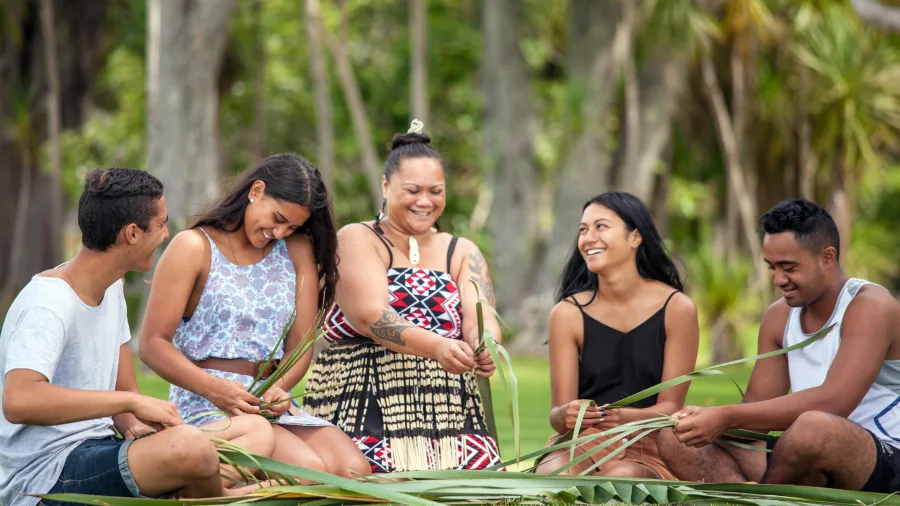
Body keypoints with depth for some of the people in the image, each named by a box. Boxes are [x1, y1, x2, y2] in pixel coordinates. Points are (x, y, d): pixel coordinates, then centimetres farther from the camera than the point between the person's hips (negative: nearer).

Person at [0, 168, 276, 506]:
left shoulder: (111, 288, 13)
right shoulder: (47, 305, -18)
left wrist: (134, 425, -9)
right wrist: (132, 402, -31)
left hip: (99, 450, 10)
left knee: (256, 432, 3)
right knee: (187, 445, -33)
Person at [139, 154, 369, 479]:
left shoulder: (297, 251, 16)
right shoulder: (195, 248, 1)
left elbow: (301, 344, 10)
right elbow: (153, 343, -5)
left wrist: (278, 387, -13)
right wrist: (215, 388, -21)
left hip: (273, 402, 5)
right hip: (205, 404, -5)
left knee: (354, 469, -24)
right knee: (310, 470, -30)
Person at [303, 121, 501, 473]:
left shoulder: (462, 253, 17)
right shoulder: (357, 240, 4)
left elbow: (480, 318, 0)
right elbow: (371, 315, -14)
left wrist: (486, 349, -26)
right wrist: (436, 346, -32)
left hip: (451, 413, 4)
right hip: (367, 413, -4)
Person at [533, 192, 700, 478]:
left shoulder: (677, 308, -3)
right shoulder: (568, 313, -1)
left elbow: (670, 407, -5)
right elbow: (557, 412, -2)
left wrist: (624, 417, -27)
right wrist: (567, 415, -29)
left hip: (646, 448, 0)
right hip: (580, 443, 1)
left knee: (623, 477, -35)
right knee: (552, 475, -34)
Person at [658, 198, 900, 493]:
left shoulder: (869, 307, -12)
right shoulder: (779, 318, 11)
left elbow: (833, 403, -26)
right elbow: (758, 406, 9)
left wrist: (727, 416, -28)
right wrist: (711, 418, -15)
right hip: (815, 470, 7)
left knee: (814, 427, -39)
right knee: (676, 441, -3)